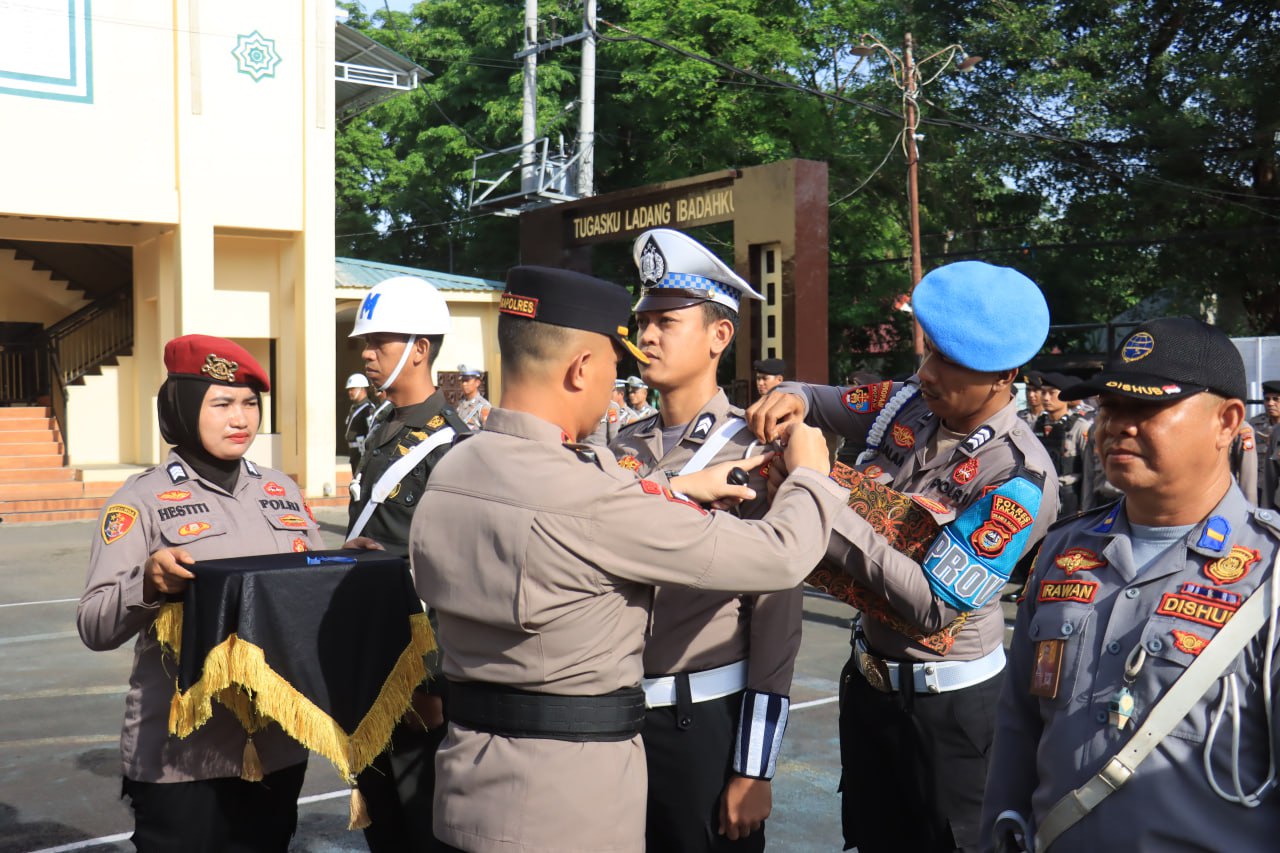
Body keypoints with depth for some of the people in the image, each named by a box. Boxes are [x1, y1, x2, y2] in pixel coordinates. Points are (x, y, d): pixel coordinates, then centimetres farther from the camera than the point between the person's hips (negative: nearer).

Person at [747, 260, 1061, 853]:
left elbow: (933, 605, -29)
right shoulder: (912, 400, -7)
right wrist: (792, 399, -14)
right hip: (869, 673, 7)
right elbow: (828, 402, 11)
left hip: (945, 699, -6)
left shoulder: (1019, 481, -26)